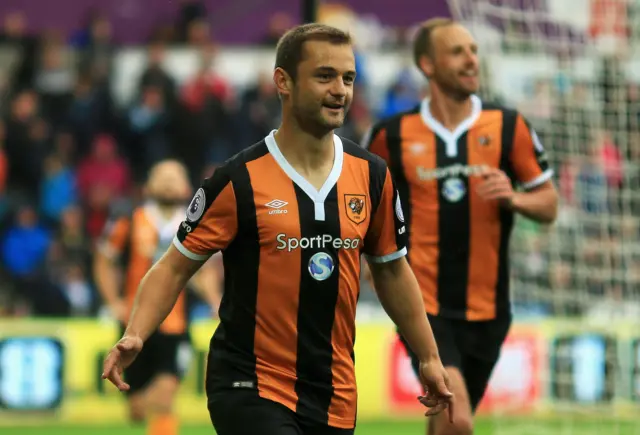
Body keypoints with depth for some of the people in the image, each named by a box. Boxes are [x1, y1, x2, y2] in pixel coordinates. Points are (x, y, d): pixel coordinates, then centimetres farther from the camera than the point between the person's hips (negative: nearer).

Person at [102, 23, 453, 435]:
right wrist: (134, 336, -18)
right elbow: (176, 266, -3)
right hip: (249, 388, -5)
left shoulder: (372, 175, 4)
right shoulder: (239, 179, -9)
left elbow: (391, 270, 16)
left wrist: (429, 357, 17)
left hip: (336, 396, 5)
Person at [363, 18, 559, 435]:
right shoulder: (392, 135, -1)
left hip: (487, 309, 3)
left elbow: (549, 204, 7)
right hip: (424, 307, -3)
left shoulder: (509, 127, 2)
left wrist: (513, 198, -15)